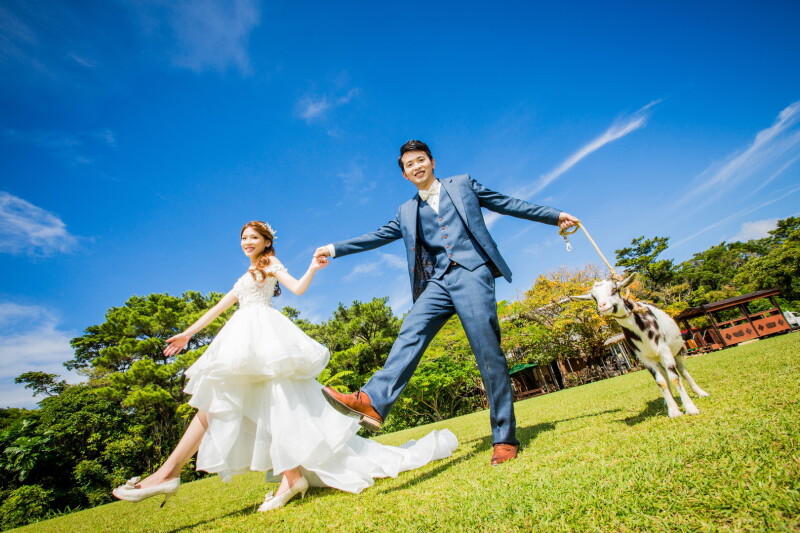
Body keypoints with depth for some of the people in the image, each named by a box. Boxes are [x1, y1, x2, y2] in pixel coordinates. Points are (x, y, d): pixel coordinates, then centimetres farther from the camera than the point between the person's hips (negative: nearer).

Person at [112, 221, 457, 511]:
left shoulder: (270, 264, 9)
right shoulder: (248, 276, 31)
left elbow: (298, 288, -7)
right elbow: (220, 306, 31)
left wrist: (313, 269, -26)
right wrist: (187, 334, 30)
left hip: (259, 334, -7)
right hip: (245, 338, 7)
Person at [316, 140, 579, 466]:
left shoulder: (462, 185, 17)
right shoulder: (407, 212, 23)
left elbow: (508, 204, 18)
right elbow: (378, 236, 19)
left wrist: (554, 216, 17)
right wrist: (336, 248, 12)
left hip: (471, 273, -3)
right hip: (436, 283, 3)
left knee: (488, 352, -10)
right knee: (409, 334, -20)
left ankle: (505, 438, -1)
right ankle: (372, 402, -33)